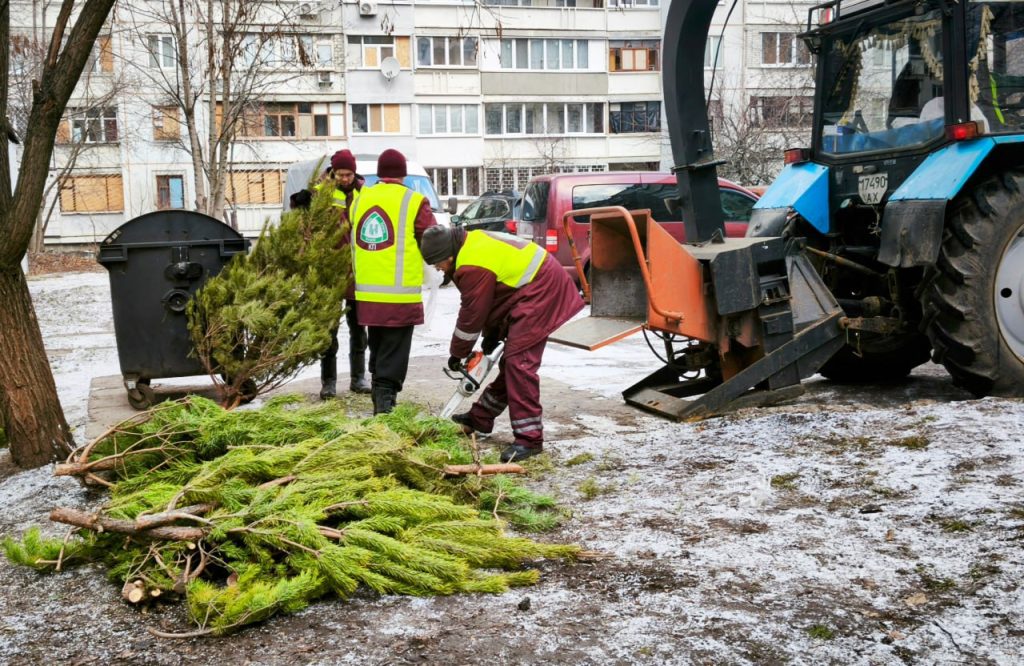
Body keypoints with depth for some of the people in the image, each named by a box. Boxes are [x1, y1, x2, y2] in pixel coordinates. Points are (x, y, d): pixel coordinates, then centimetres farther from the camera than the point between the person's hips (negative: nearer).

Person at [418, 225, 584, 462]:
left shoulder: (474, 266, -22)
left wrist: (457, 354, 0)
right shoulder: (473, 244, 9)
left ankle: (529, 439, -15)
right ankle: (480, 418, 29)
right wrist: (492, 334, 17)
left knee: (519, 362, -14)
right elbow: (487, 303, 16)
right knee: (511, 359, 17)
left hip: (539, 293, -11)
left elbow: (471, 314, -13)